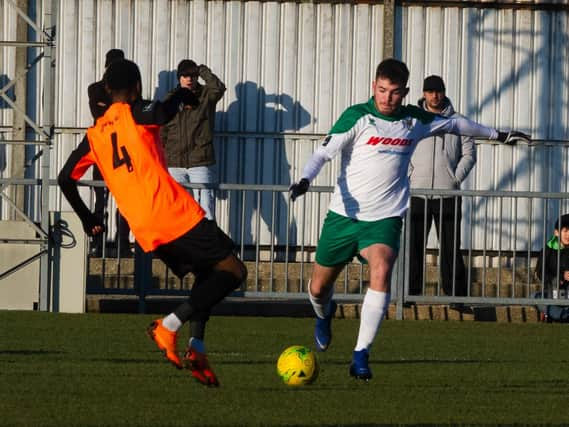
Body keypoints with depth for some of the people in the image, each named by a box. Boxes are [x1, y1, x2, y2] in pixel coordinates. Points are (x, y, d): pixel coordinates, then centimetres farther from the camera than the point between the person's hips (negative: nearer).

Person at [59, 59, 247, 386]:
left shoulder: (94, 135, 18)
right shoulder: (137, 113, 0)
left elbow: (66, 178, 18)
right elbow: (166, 111, -24)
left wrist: (88, 219, 29)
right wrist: (184, 95, -3)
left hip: (145, 232, 7)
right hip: (175, 215, -7)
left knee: (206, 276, 24)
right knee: (233, 271, -3)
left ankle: (197, 349, 4)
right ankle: (170, 326, -16)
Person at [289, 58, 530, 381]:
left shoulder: (415, 121, 6)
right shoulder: (357, 117, -7)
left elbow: (454, 124, 24)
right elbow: (324, 152, -13)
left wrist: (497, 135, 34)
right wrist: (305, 179, -33)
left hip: (385, 218, 1)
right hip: (344, 214, -1)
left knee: (381, 272, -28)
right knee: (319, 287, 7)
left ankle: (361, 355, -25)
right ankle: (324, 315, 47)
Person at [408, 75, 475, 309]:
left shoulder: (457, 121, 6)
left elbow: (469, 154, 7)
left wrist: (456, 178, -4)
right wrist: (408, 177, -5)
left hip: (448, 194, 0)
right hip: (418, 193, 1)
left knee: (451, 247, -1)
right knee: (414, 245, 1)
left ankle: (456, 295, 1)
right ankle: (411, 292, 6)